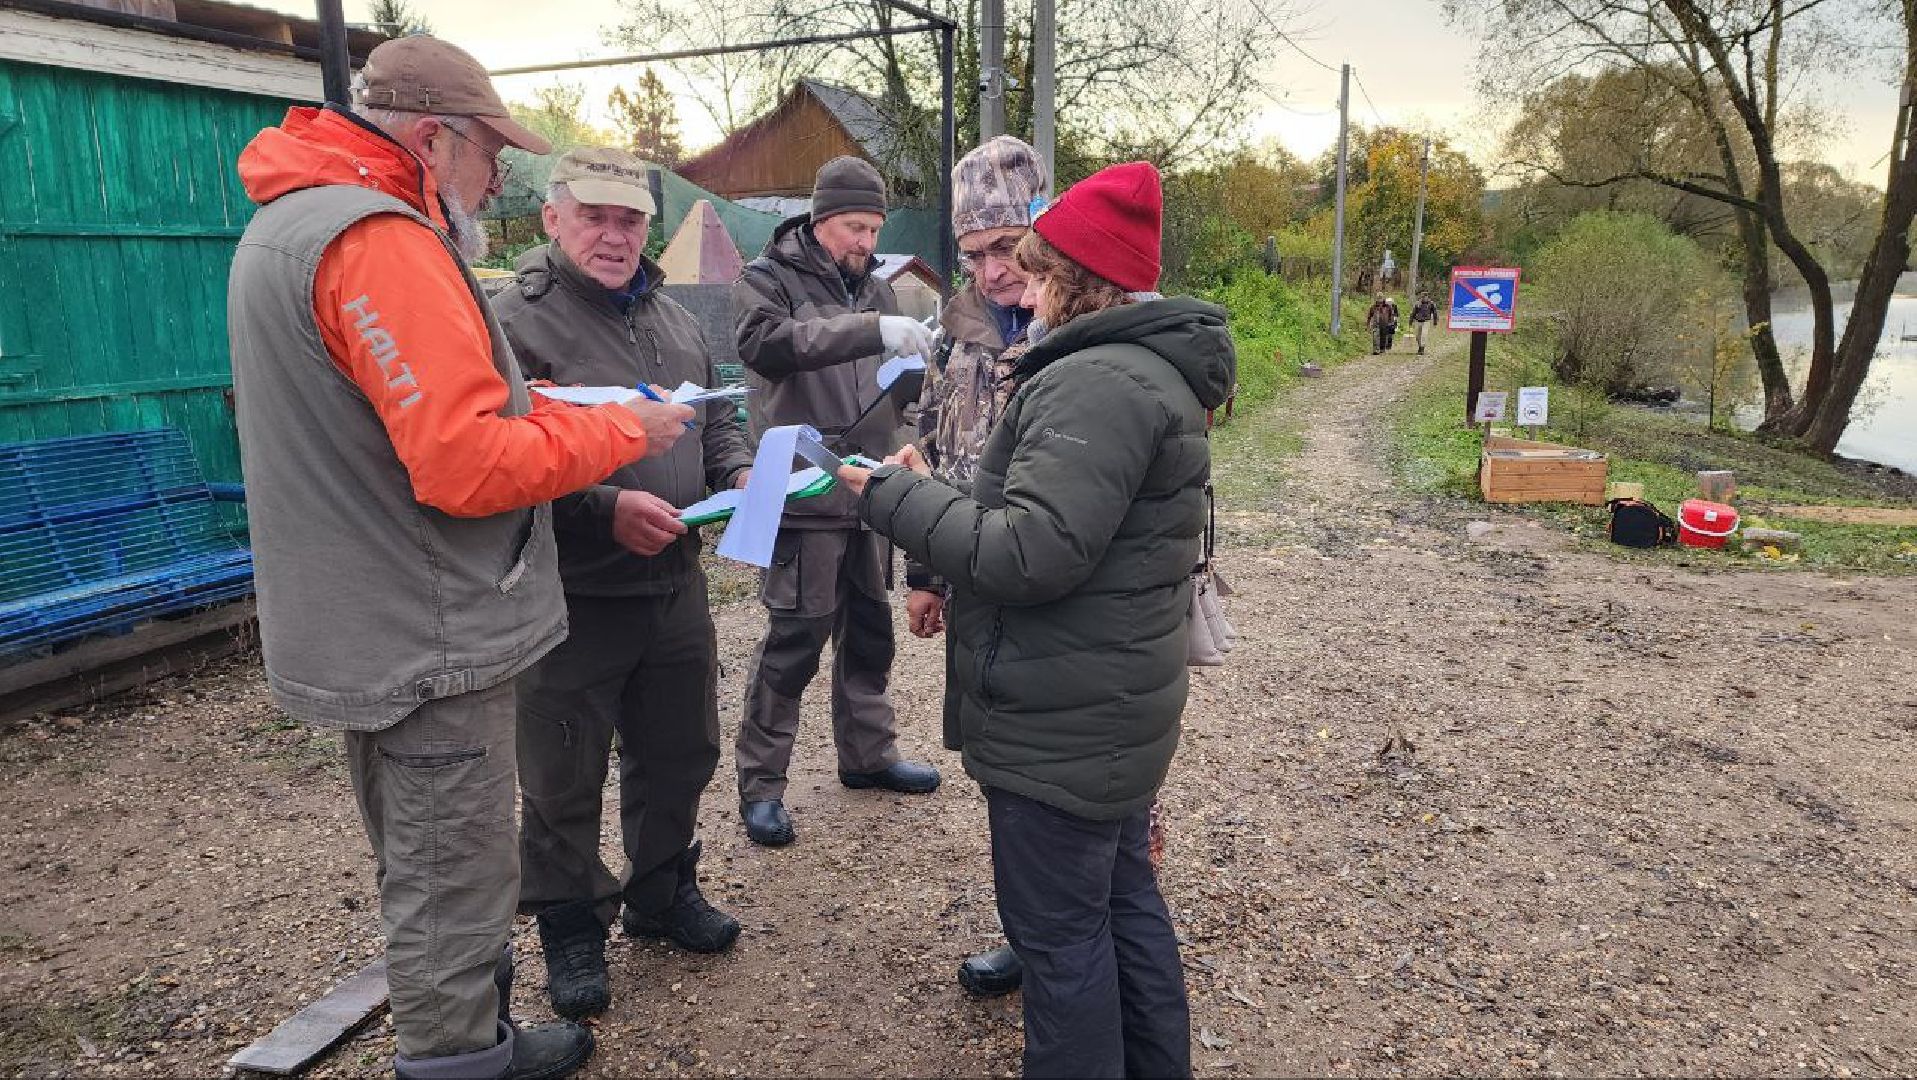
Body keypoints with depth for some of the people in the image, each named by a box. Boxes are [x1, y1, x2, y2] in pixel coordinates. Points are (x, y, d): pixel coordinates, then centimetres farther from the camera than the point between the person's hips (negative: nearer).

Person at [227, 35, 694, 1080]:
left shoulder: (281, 228, 13)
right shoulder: (378, 241, -22)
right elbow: (470, 467, -28)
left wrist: (536, 404, 7)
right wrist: (620, 429, -14)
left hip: (364, 630, 11)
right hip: (427, 640, -11)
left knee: (425, 867, 24)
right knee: (453, 882, 5)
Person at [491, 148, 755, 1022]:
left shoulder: (676, 321, 12)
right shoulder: (513, 320, -11)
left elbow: (715, 422, 21)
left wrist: (739, 473, 0)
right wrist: (606, 509, -25)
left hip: (675, 588, 7)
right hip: (572, 600, -6)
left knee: (679, 753, 19)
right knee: (564, 782, 9)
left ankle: (661, 892, 40)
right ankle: (570, 925, 29)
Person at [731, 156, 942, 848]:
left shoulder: (873, 289, 14)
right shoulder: (769, 279, -5)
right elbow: (763, 343, -27)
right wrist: (871, 329, -36)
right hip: (805, 497, -7)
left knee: (870, 630, 16)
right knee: (795, 640, -3)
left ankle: (867, 755, 33)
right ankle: (760, 782, 11)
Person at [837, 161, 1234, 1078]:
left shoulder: (1097, 384, -22)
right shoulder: (1147, 370, 13)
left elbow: (1030, 553, -27)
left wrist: (897, 497, -16)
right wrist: (935, 497, 10)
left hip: (1061, 727, -11)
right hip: (1112, 710, 11)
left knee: (1058, 932, 5)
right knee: (1124, 901, 22)